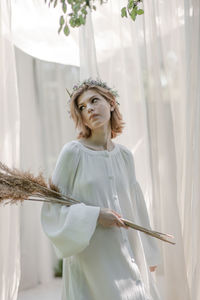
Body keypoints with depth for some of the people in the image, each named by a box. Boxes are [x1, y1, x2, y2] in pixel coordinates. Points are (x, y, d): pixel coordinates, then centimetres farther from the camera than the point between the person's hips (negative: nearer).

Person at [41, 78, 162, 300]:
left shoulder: (124, 155, 8)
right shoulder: (73, 152, -7)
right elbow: (52, 207, -7)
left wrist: (148, 255, 18)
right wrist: (94, 216, -19)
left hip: (129, 255, 5)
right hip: (91, 257, -5)